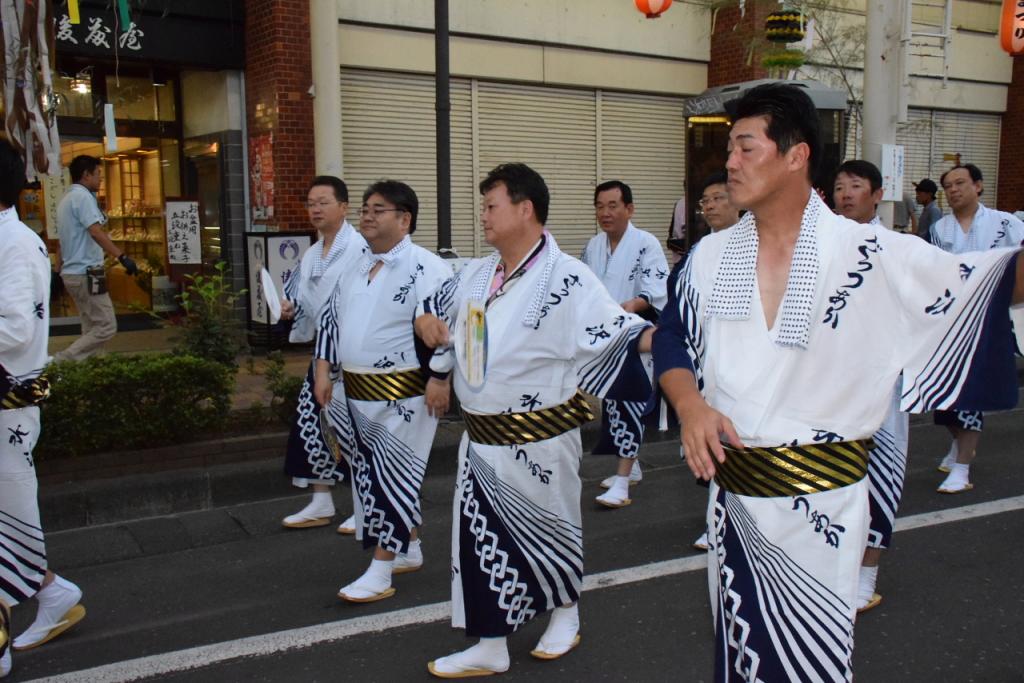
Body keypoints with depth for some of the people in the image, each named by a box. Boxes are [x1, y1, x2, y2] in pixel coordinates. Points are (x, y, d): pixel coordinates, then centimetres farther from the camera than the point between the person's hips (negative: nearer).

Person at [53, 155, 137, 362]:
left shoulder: (67, 198, 18)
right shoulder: (82, 196, -12)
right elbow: (96, 231, -25)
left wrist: (60, 269, 27)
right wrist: (122, 256, -31)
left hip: (73, 272, 10)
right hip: (85, 273, -10)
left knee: (92, 327, 13)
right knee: (106, 327, -8)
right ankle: (61, 362, -10)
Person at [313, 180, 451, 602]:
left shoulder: (426, 269, -14)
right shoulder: (355, 268, 11)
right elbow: (331, 320, 16)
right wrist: (323, 373, 12)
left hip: (402, 396, -8)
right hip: (356, 393, 8)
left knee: (393, 478, -1)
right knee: (372, 475, 17)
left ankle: (380, 574, 7)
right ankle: (409, 551, 34)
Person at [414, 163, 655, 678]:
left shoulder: (565, 279, -17)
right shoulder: (476, 274, 6)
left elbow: (614, 331, -25)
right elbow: (433, 307, 21)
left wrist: (659, 337, -42)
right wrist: (426, 321, 0)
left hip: (539, 440, -6)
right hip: (482, 439, 7)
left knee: (551, 528, 14)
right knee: (482, 539, 11)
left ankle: (565, 613, 41)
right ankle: (489, 647, 26)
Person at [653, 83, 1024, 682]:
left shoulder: (870, 256, -10)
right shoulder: (711, 257, 1)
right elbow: (672, 339, 8)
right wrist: (690, 404, -10)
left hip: (824, 505, -3)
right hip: (733, 499, 3)